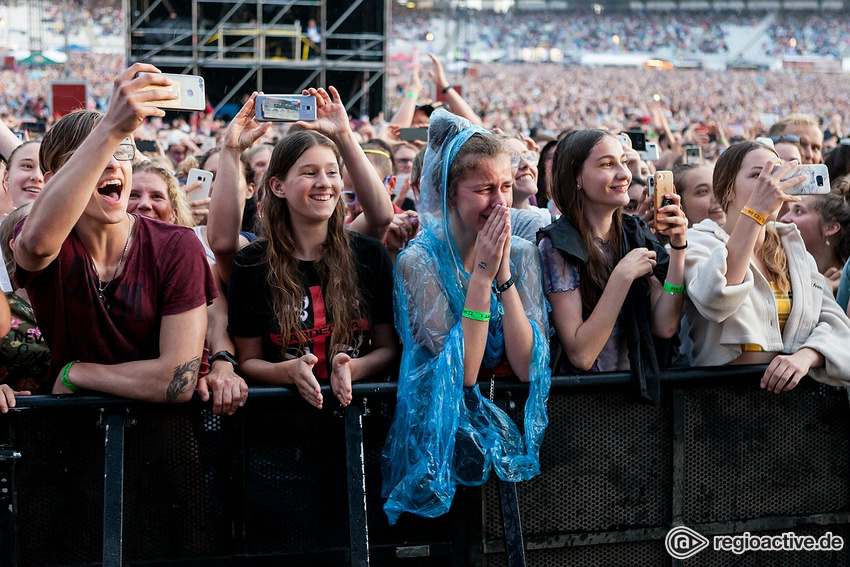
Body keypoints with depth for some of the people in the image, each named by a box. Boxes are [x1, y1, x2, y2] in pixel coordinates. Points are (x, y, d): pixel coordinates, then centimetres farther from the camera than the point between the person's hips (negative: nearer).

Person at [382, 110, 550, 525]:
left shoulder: (522, 255, 3)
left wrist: (504, 274, -15)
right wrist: (482, 274, -18)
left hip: (514, 424, 3)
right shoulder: (421, 261, -8)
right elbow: (460, 375, -17)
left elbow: (527, 367, -8)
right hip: (446, 438, -3)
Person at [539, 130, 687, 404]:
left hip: (640, 387, 5)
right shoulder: (558, 246, -9)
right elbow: (580, 355, -16)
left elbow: (664, 327, 0)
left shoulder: (636, 233, 8)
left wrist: (678, 247, -6)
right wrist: (623, 276, -17)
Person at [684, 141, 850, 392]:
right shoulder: (700, 242, -2)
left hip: (791, 390, 3)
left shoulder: (794, 247, 16)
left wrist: (804, 357, -15)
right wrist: (755, 211, -26)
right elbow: (714, 301, -25)